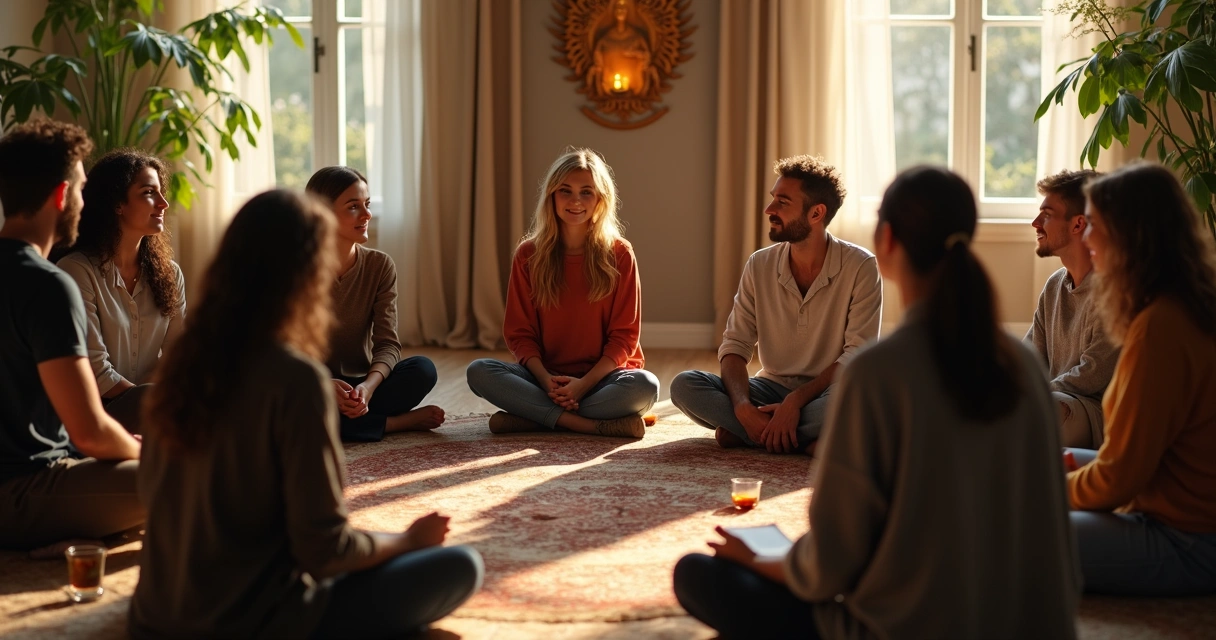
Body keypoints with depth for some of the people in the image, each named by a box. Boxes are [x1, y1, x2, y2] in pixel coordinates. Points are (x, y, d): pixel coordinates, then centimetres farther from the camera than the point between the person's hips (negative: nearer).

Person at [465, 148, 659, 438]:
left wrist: (584, 384, -18)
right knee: (479, 372, -26)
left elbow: (624, 335, -3)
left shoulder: (619, 254, -1)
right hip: (545, 374, 1)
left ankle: (529, 418, -25)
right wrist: (546, 379, -16)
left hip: (602, 375, -1)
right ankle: (596, 425, -29)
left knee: (645, 385, -34)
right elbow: (520, 333, 2)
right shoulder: (529, 255, 3)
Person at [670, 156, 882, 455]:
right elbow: (735, 345, -2)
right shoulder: (760, 265, 0)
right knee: (684, 385, -20)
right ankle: (805, 440, -23)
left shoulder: (859, 267, -10)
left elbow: (858, 352, -14)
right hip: (773, 388, 3)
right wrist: (742, 407, -22)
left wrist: (795, 400, -25)